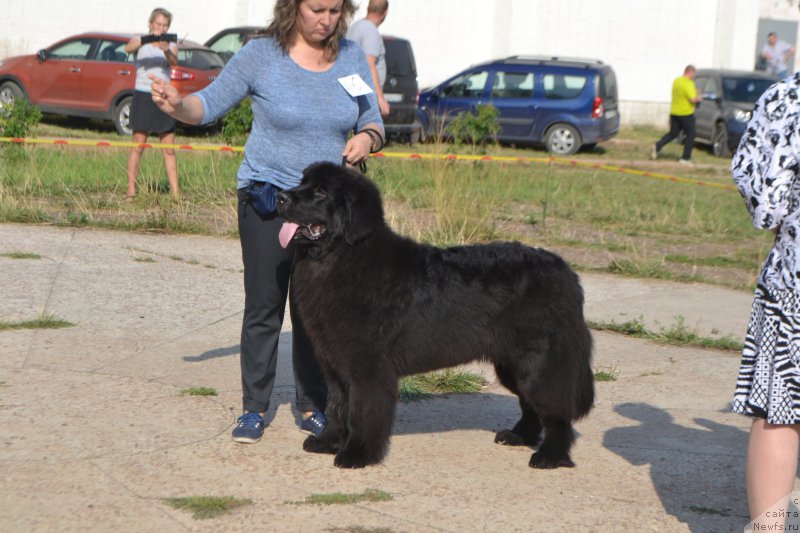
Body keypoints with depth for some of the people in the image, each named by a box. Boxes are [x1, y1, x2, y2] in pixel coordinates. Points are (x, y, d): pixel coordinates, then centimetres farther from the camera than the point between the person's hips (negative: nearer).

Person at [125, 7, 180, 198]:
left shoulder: (171, 45, 8)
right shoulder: (140, 42, 2)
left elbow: (174, 62, -13)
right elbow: (128, 48, -22)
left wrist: (167, 51, -35)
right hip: (143, 96, -3)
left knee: (169, 150, 2)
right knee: (138, 147, -3)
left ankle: (175, 193, 1)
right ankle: (131, 191, -2)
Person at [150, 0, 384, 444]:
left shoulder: (351, 58, 4)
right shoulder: (261, 56, -6)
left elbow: (374, 124, 10)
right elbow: (209, 103, -6)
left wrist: (366, 138, -14)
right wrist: (177, 105, -28)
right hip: (266, 197, -2)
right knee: (264, 306, -2)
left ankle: (313, 406, 14)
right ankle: (254, 407, 7)